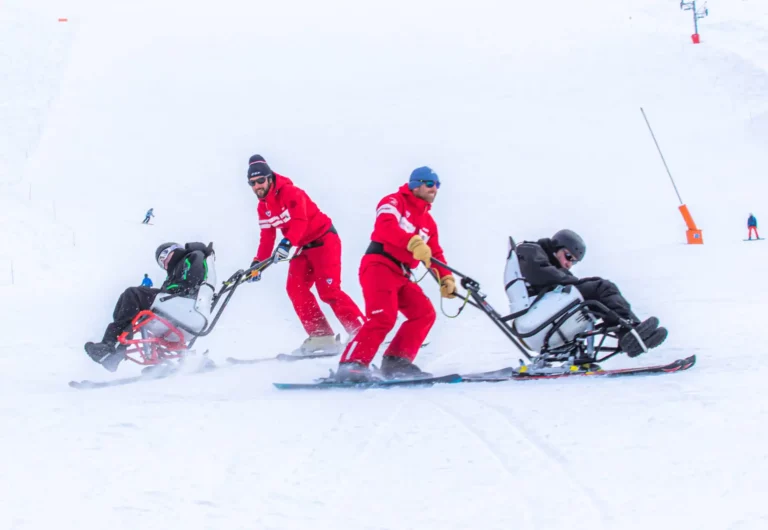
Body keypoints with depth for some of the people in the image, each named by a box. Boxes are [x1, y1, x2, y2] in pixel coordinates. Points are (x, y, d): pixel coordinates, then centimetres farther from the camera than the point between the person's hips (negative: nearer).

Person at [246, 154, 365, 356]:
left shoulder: (291, 193, -21)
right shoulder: (263, 206, 6)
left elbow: (299, 221, -35)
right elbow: (267, 237, 11)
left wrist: (287, 243, -50)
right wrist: (258, 262, 2)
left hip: (323, 240, -8)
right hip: (301, 248, 8)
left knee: (328, 290, -18)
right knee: (295, 288, -7)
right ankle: (321, 337, -6)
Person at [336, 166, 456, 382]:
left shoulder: (428, 222, 23)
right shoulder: (395, 202, 0)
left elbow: (435, 255, 22)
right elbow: (386, 227, -21)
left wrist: (446, 279, 4)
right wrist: (413, 243, -35)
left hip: (401, 276, 8)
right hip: (379, 265, -8)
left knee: (425, 313, -3)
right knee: (384, 317, -24)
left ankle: (397, 362, -2)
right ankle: (352, 364, -27)